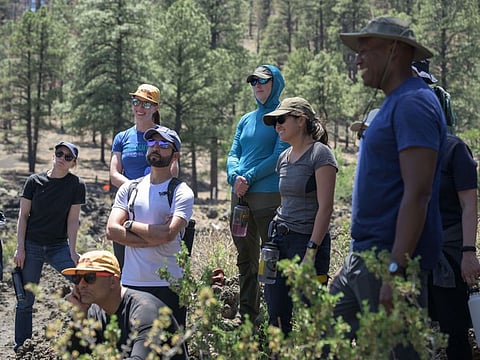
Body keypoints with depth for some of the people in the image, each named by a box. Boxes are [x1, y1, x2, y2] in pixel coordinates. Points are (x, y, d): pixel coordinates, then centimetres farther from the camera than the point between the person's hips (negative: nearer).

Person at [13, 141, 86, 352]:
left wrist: (72, 252, -7)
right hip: (32, 245, 0)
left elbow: (72, 220, -1)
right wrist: (20, 248, -5)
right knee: (25, 300, 2)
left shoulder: (76, 185, 0)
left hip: (59, 246, 0)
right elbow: (23, 215, 2)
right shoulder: (34, 181, 1)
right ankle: (21, 346, 14)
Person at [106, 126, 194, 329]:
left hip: (168, 284, -3)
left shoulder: (181, 192, -1)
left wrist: (130, 224, -5)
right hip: (130, 282, 3)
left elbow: (168, 234, -16)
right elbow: (112, 230, -1)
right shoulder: (129, 189, 11)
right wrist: (153, 237, -10)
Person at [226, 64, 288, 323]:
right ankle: (246, 316, 17)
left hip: (268, 194, -7)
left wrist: (249, 178, -13)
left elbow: (279, 155, -9)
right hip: (240, 195, 7)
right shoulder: (246, 120, 19)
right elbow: (233, 154, 14)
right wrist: (235, 176, -7)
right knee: (245, 258, 10)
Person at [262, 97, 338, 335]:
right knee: (276, 317, 6)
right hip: (280, 238, 7)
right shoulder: (284, 158, 14)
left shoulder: (320, 154, -9)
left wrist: (311, 250, -19)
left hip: (307, 239, -7)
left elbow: (325, 207, -14)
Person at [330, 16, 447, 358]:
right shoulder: (394, 103, 17)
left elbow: (417, 193, -22)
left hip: (389, 260, -10)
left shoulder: (413, 104, -15)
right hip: (364, 254, 10)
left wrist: (395, 271, -26)